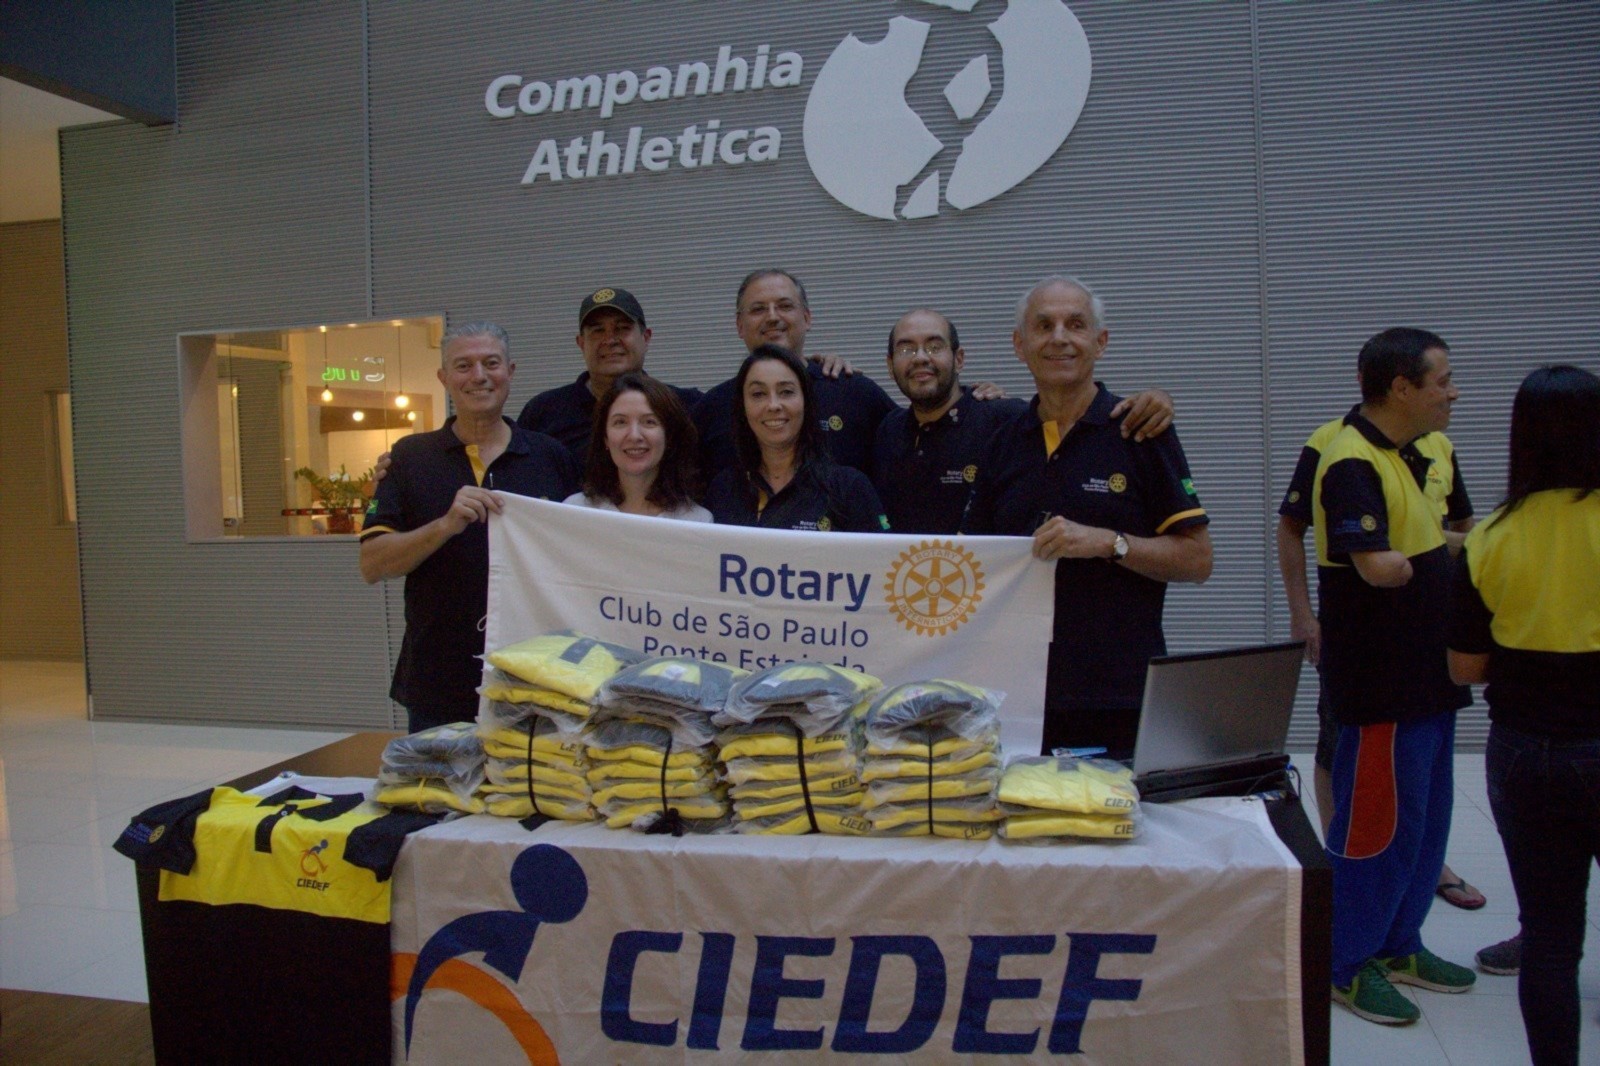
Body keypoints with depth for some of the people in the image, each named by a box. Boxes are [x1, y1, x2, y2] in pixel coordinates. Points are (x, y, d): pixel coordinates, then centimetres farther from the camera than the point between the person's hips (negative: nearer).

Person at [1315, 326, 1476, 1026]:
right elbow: (1377, 565, -31)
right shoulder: (1352, 463, -20)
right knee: (1375, 820, 0)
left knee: (1425, 816, 17)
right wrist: (1445, 560, -16)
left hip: (1424, 672, 10)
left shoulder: (1403, 455, 13)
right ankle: (1347, 964, 15)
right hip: (1381, 677, -10)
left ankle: (1398, 944, 32)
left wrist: (1444, 550, 7)